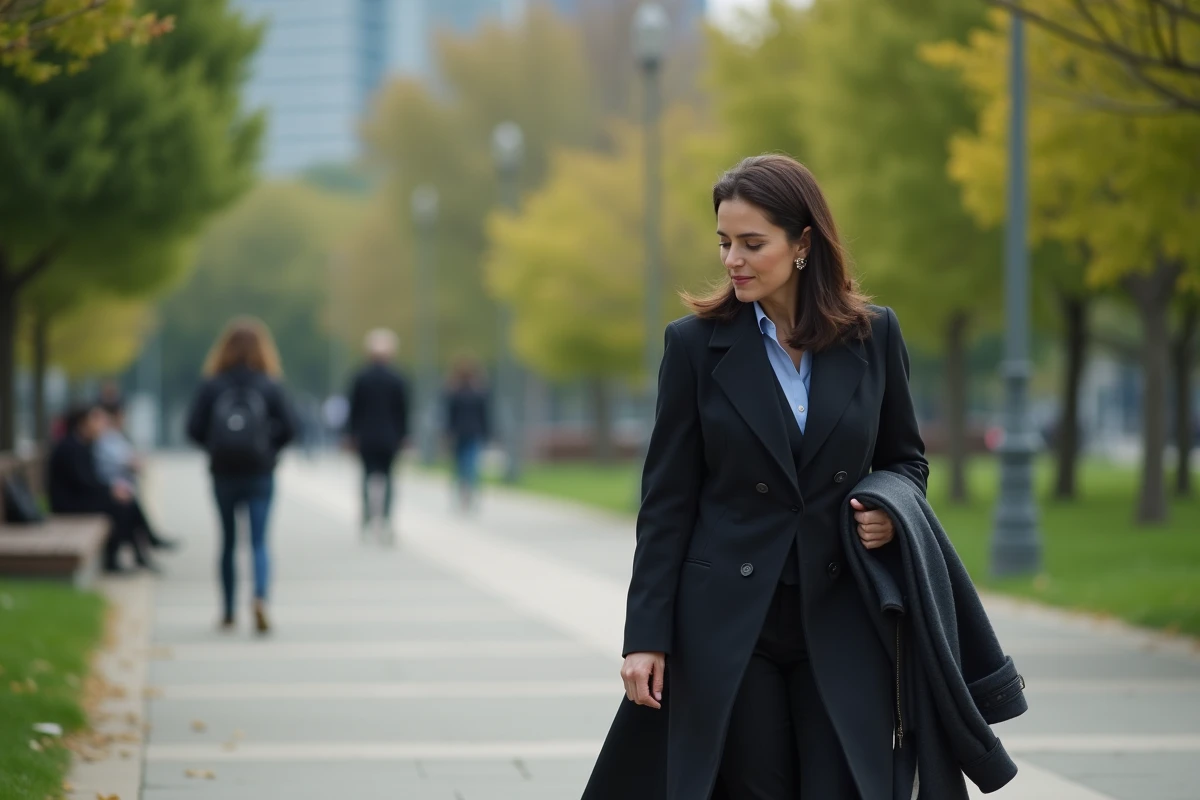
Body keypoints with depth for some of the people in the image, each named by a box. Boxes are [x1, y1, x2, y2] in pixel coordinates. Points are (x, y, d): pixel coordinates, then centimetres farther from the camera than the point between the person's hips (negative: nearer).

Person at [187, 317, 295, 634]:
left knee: (228, 542, 14)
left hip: (223, 474, 1)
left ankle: (228, 612, 20)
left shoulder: (212, 385, -5)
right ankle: (260, 597, -26)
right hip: (260, 474, -1)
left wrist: (216, 447, 10)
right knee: (259, 541, -1)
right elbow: (288, 428, -8)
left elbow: (194, 428, -8)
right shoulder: (270, 386, -6)